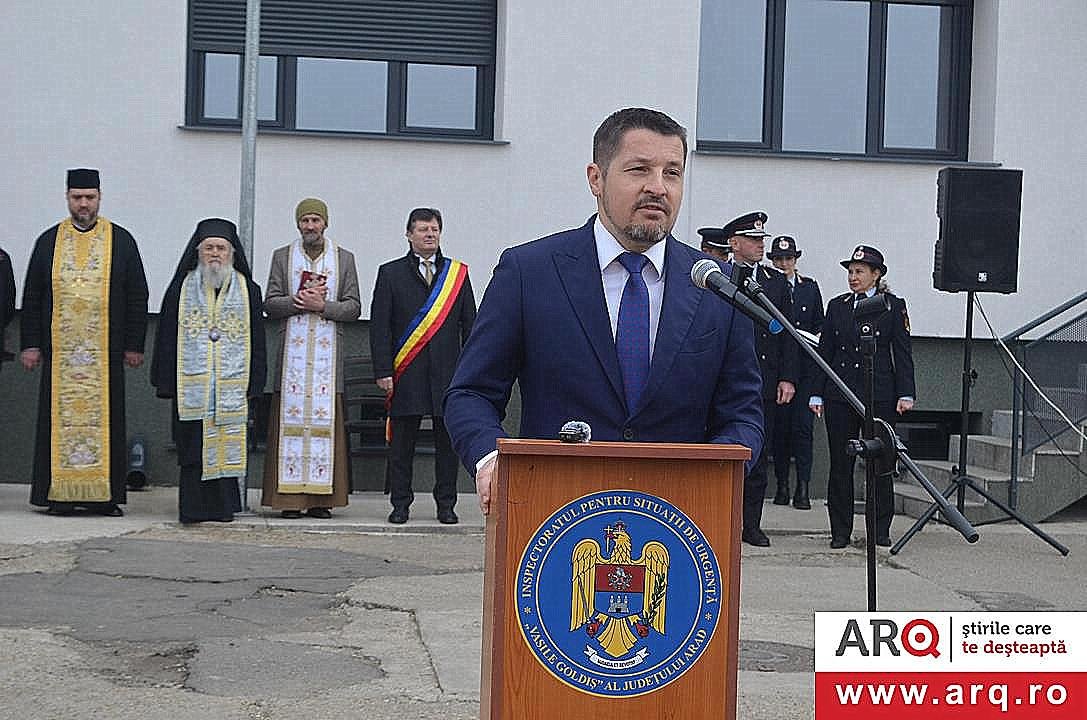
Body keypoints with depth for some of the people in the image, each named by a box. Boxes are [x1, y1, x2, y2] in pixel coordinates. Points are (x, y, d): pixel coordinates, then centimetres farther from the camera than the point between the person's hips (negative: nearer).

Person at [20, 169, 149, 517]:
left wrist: (134, 345, 0)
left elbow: (138, 297, 6)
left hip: (105, 352, -1)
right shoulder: (49, 241, 10)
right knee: (61, 419, 0)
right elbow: (32, 297, 10)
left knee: (104, 419, 0)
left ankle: (104, 494, 5)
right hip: (59, 351, 1)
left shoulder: (122, 241, 7)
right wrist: (30, 344, 2)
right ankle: (61, 494, 5)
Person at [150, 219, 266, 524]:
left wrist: (253, 384, -1)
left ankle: (223, 506, 9)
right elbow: (166, 337, 5)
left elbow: (257, 341, 6)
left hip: (232, 385, 1)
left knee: (226, 445, 1)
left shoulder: (248, 291, 8)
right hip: (191, 386, 0)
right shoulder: (182, 289, 7)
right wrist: (167, 383, -2)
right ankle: (193, 508, 3)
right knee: (194, 448, -2)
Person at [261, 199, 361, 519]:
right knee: (291, 417, -4)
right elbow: (270, 303, 6)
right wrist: (299, 301, -11)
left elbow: (353, 307, 4)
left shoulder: (344, 259, 10)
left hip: (329, 351, 0)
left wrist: (322, 305, -11)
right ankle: (289, 496, -2)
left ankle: (322, 498, 0)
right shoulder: (282, 257, 11)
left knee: (326, 419, -3)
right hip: (292, 350, 0)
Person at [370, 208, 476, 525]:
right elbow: (379, 327, 3)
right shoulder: (390, 273, 7)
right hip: (406, 375, -1)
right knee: (401, 442, 2)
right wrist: (383, 371, -6)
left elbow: (470, 325, 11)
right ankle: (400, 504, 11)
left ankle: (446, 504, 13)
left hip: (448, 374, 1)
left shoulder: (458, 273, 12)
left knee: (448, 439, 4)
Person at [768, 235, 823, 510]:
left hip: (804, 366, 1)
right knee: (779, 425, 2)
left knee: (802, 425, -6)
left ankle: (803, 488, -7)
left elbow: (819, 324, 16)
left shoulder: (809, 286, 13)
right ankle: (782, 486, 9)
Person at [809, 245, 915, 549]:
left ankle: (881, 530, 11)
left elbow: (903, 353, 2)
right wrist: (817, 393, 5)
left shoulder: (894, 306, 4)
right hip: (840, 395, 2)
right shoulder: (837, 306, 11)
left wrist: (905, 394, -7)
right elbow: (824, 352, 11)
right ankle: (840, 531, 9)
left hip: (880, 396, -2)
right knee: (840, 464, 2)